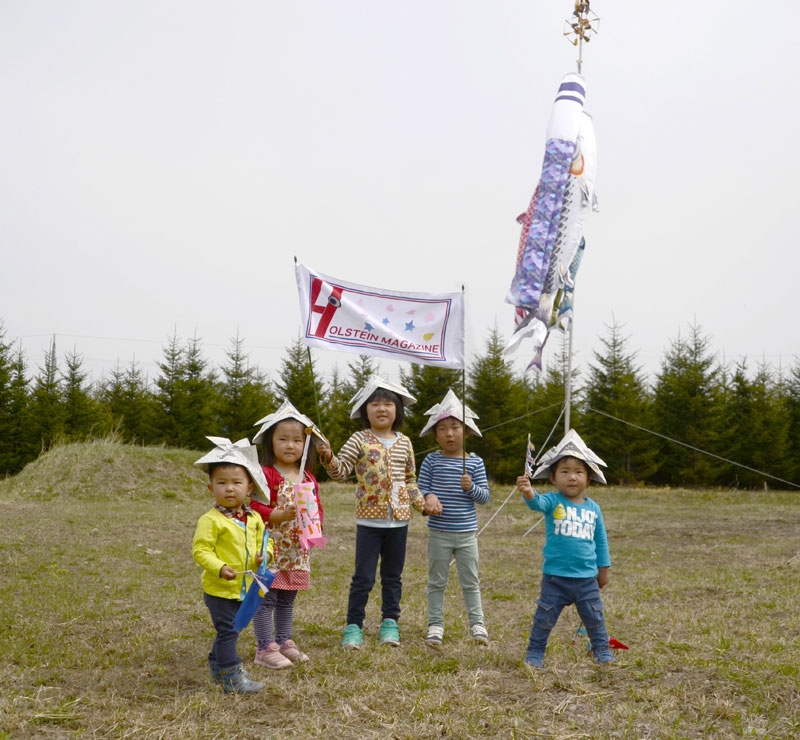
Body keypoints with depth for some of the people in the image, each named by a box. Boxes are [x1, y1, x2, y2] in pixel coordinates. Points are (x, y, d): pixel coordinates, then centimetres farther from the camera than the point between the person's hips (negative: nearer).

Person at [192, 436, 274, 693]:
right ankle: (233, 679, 3)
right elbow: (200, 551, -19)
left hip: (244, 588, 7)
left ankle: (217, 667, 38)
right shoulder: (211, 520, -17)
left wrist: (264, 554, -8)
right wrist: (220, 568, -32)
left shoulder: (254, 518, 4)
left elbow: (263, 541, 15)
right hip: (219, 589, -7)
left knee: (228, 631, 21)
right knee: (228, 631, -4)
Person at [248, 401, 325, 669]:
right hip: (272, 548, -7)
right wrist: (282, 515, -29)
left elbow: (317, 506, 14)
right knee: (267, 598, -2)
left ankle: (285, 642, 28)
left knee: (288, 598, 17)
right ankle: (265, 649, 6)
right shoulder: (267, 476, -12)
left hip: (298, 549, 7)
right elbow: (256, 507, -18)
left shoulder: (308, 478, 9)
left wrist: (316, 525, -5)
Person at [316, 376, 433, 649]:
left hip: (398, 520, 3)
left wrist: (421, 503, 3)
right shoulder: (360, 440, -5)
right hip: (369, 520, -3)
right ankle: (354, 626, 11)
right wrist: (329, 458, -30)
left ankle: (390, 622, 26)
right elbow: (340, 471, -11)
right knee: (363, 577, 0)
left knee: (393, 575, 14)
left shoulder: (404, 443, 5)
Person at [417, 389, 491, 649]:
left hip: (466, 533, 1)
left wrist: (471, 488, -19)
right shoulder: (432, 461, -2)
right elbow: (421, 489, -3)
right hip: (439, 533, 0)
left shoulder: (475, 463, -1)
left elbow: (485, 496, 0)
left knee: (470, 581, 11)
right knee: (437, 581, 9)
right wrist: (428, 498, -25)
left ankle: (477, 623, 23)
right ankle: (435, 624, 19)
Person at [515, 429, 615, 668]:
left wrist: (604, 568, 15)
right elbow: (537, 503, -33)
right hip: (555, 577, -3)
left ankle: (602, 651, 32)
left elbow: (601, 540, 12)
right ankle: (535, 653, 20)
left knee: (595, 617, 14)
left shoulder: (593, 508, 2)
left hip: (587, 578, 3)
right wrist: (529, 493, -55)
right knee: (544, 618, 5)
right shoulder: (553, 502, -9)